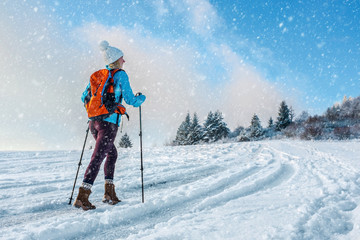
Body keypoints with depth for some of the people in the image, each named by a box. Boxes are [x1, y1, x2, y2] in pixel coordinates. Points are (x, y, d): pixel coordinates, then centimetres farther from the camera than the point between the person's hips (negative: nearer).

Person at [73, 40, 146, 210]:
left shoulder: (97, 75, 16)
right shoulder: (120, 74, -2)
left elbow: (84, 97, 21)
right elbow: (130, 100, -3)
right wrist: (141, 98, 17)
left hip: (94, 121, 7)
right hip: (109, 122, -7)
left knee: (112, 153, 19)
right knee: (98, 157, -8)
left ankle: (109, 194, 18)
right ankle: (82, 197, -11)